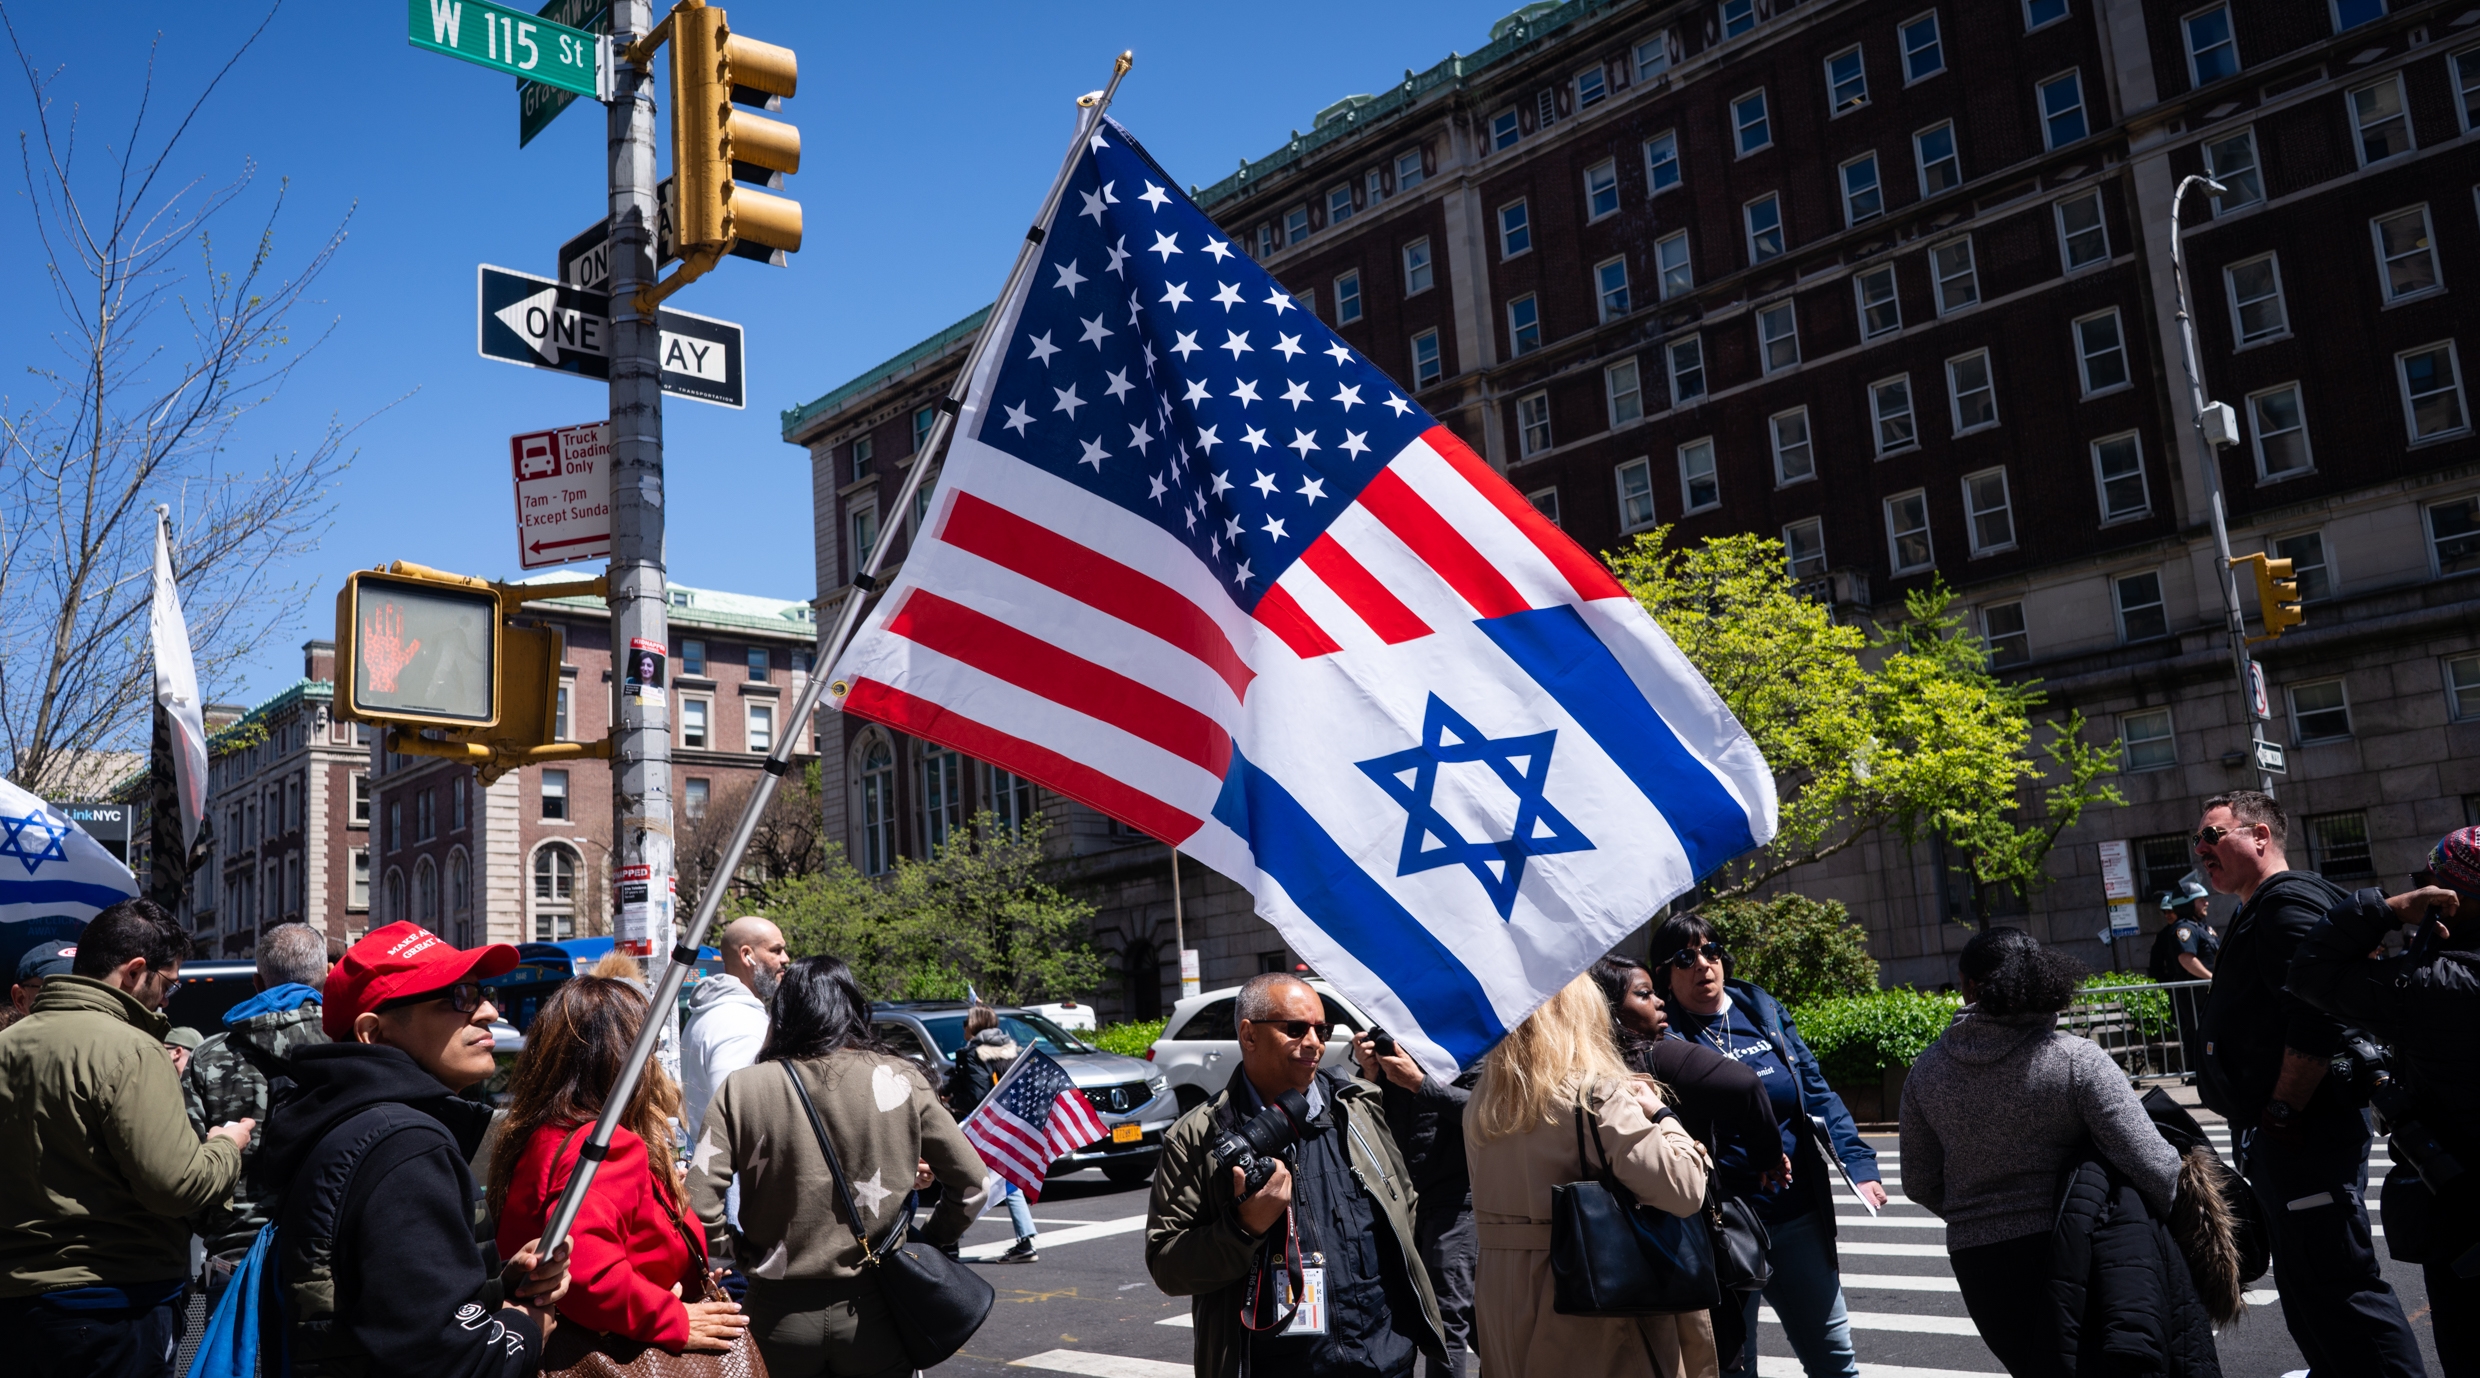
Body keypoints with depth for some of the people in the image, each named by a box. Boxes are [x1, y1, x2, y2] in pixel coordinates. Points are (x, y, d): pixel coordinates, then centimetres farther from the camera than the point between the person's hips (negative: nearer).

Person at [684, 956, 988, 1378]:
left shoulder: (742, 1088, -6)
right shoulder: (900, 1081, -6)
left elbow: (697, 1202, -12)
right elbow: (970, 1184, -2)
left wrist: (737, 1251, 5)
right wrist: (931, 1241, 13)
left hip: (779, 1312, 0)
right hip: (872, 1310, 0)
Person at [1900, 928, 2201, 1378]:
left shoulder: (1926, 1073, -3)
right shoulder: (2076, 1060, -13)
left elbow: (1919, 1183, 6)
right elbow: (2153, 1166, -17)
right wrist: (2181, 1224, 3)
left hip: (1977, 1262, 3)